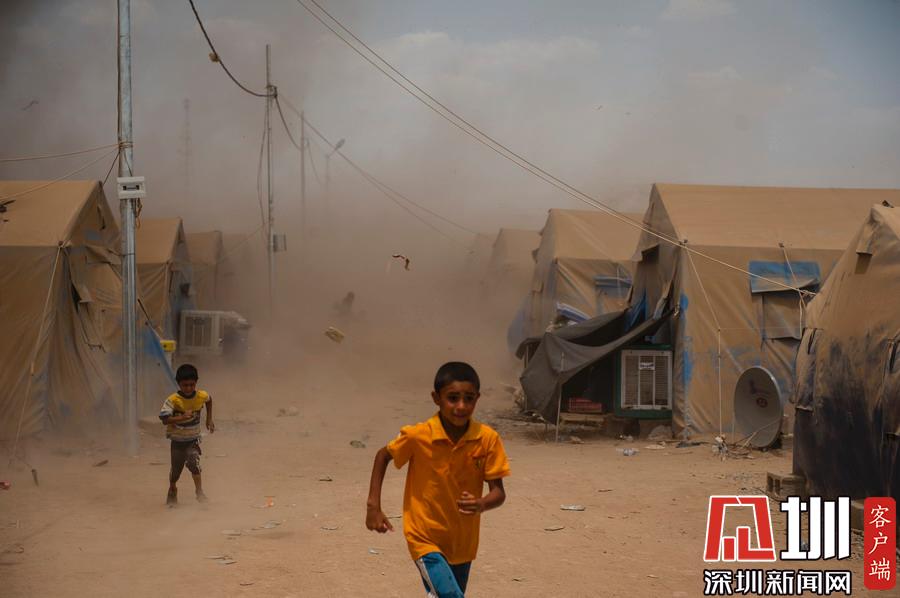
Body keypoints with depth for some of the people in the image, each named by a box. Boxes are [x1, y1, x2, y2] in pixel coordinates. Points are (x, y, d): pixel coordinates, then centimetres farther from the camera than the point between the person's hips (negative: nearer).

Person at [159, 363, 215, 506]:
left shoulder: (201, 396, -13)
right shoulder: (173, 400, -23)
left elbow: (209, 400, 13)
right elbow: (164, 419, -31)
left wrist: (209, 419, 12)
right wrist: (182, 417, -41)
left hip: (193, 439, 1)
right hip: (177, 440, -1)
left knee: (193, 461, -22)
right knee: (176, 468, 11)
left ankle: (199, 491, -12)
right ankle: (172, 490, 40)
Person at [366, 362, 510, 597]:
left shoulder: (488, 439, -14)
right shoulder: (418, 437, -18)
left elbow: (498, 492, -11)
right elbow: (383, 456, 0)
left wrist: (481, 504, -34)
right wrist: (373, 506, -5)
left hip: (463, 542, 4)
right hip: (425, 539, -4)